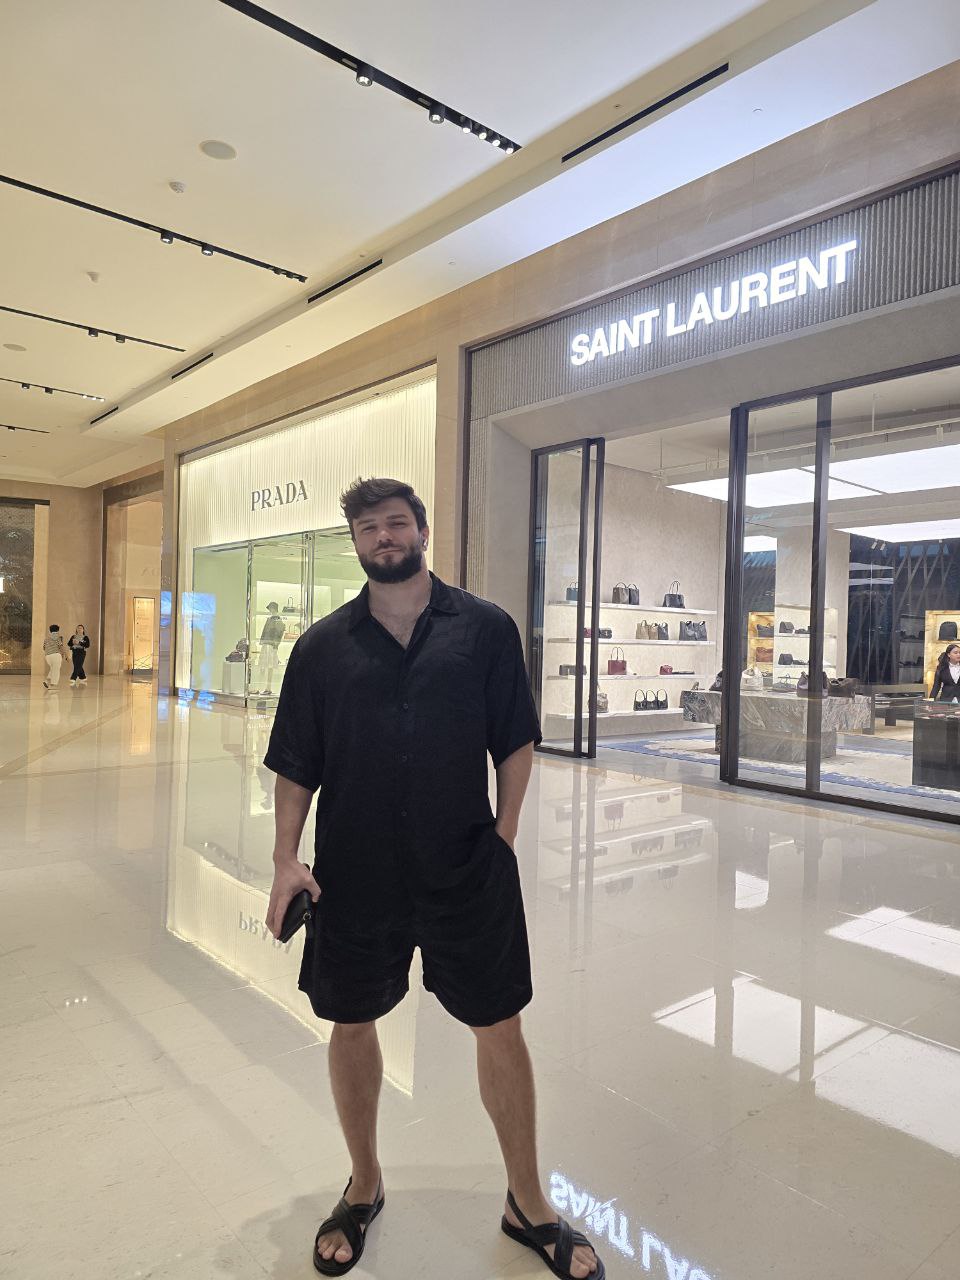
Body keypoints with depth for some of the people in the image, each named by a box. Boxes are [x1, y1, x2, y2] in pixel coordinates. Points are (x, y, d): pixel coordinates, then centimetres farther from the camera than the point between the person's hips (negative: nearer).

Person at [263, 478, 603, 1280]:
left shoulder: (485, 628, -3)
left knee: (500, 1031, 10)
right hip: (354, 875, 2)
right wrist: (287, 860, -6)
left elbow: (515, 744, 0)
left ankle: (528, 1205, 36)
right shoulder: (323, 646, 0)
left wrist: (501, 843, -4)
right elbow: (295, 765, 3)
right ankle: (364, 1186, 45)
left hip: (467, 874, -1)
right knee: (351, 1027, 17)